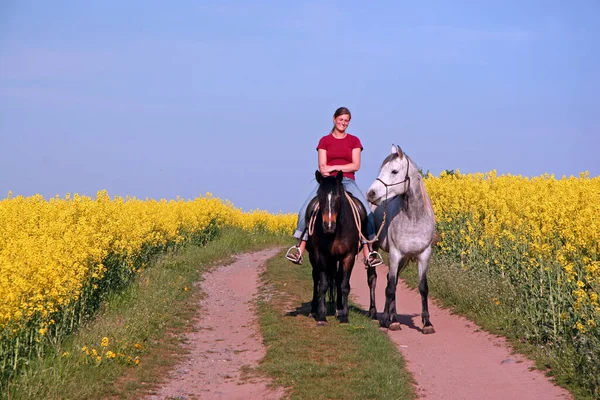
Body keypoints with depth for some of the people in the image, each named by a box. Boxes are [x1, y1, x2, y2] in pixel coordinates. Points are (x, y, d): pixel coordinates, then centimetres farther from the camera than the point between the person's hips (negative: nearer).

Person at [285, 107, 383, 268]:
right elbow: (322, 167, 3)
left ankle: (368, 252, -25)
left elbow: (356, 165, 0)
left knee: (366, 211, -26)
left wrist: (335, 167, -11)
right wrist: (329, 179, -17)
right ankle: (299, 249, -27)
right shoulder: (324, 141, 12)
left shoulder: (354, 141, 11)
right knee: (306, 210, -25)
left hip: (348, 181, 0)